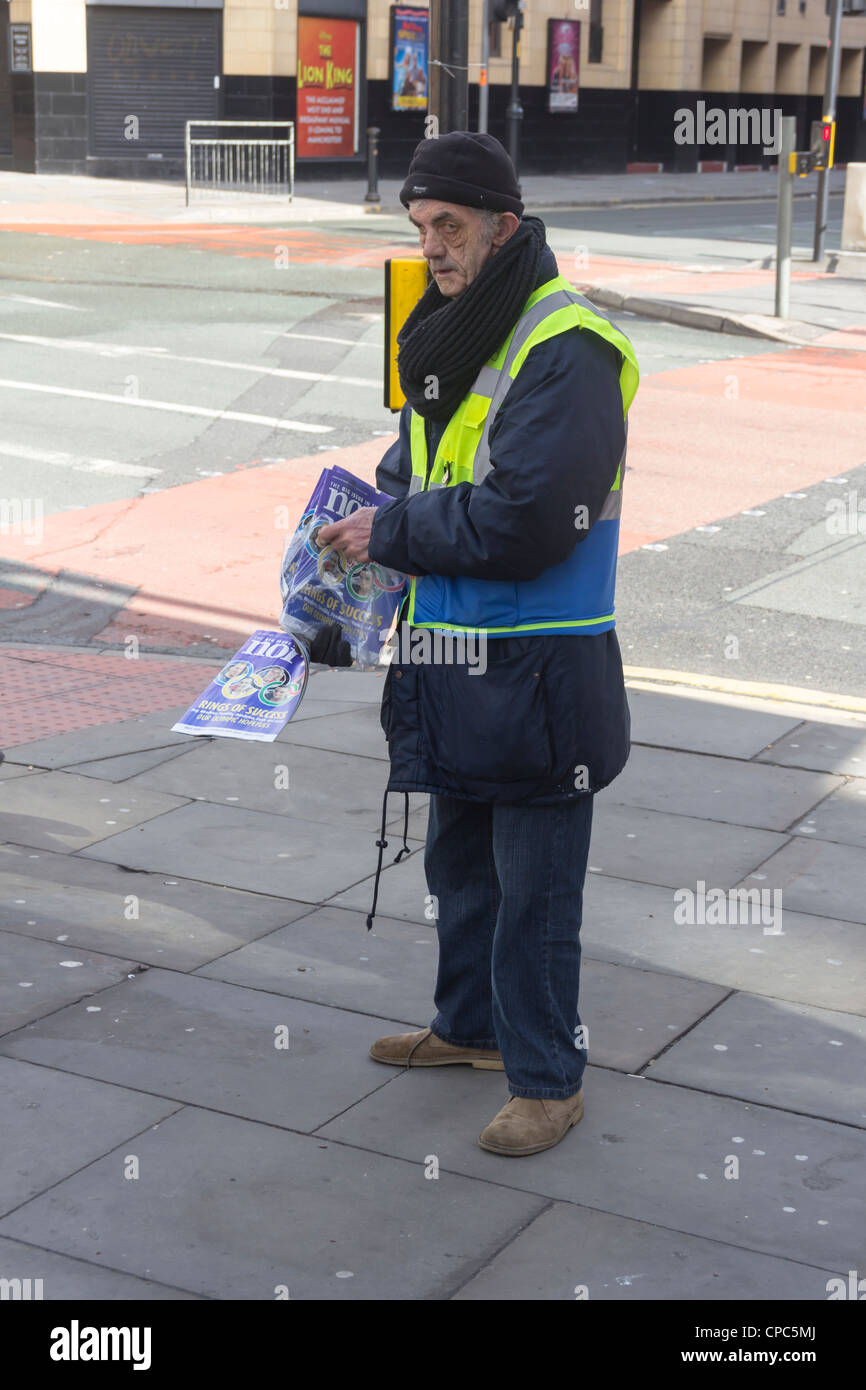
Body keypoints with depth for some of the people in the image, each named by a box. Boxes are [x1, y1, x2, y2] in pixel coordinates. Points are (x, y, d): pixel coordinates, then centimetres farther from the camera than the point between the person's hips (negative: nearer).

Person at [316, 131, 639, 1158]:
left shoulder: (566, 349, -19)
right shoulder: (451, 339, 11)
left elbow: (524, 520, -25)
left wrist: (392, 533, -15)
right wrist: (370, 517, 1)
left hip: (540, 676, -9)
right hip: (457, 662, 9)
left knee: (533, 890, 2)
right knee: (459, 861, 22)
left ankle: (548, 1080, 17)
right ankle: (471, 1027, 40)